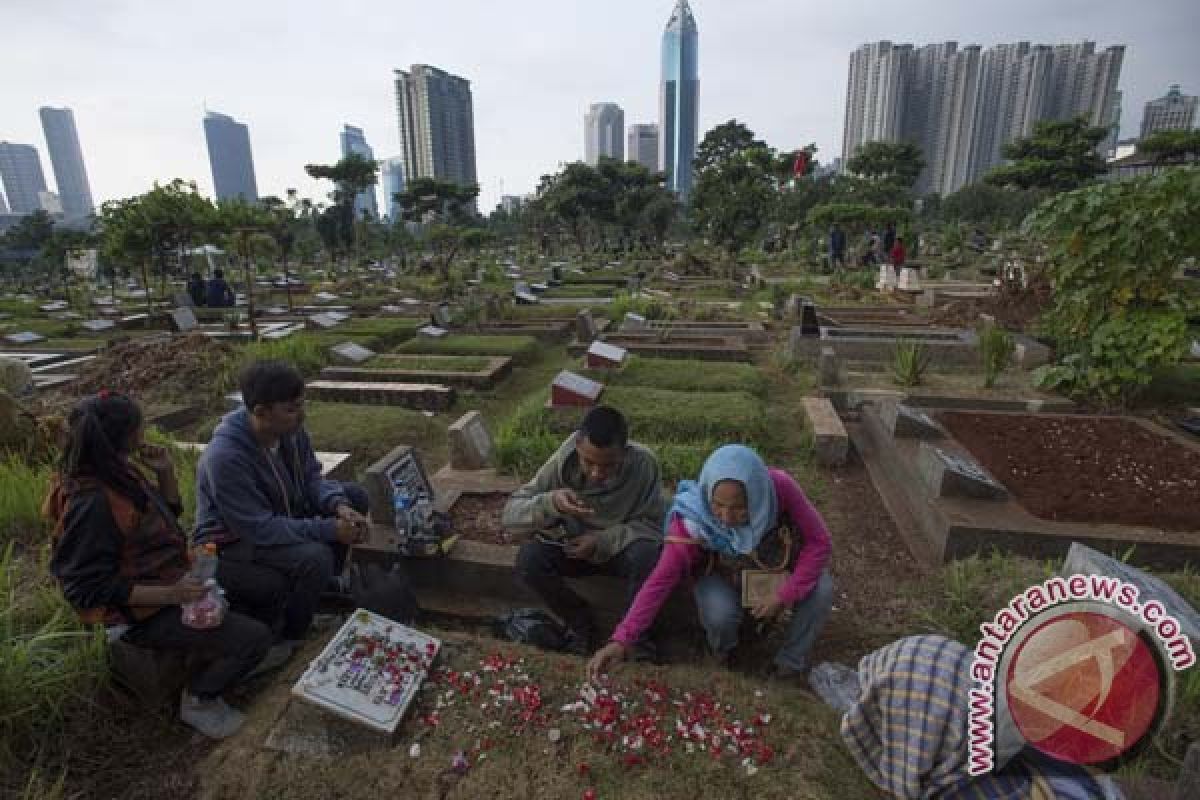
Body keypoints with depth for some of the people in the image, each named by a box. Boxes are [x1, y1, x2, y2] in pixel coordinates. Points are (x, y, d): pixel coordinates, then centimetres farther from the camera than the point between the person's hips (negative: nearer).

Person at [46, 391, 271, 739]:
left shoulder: (119, 471, -2)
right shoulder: (91, 504, -29)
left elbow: (170, 512, 13)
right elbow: (88, 589, -24)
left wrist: (166, 472, -5)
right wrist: (170, 595, -28)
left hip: (172, 576, 9)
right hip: (143, 613, -9)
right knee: (255, 637, -15)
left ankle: (206, 658, 25)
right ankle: (197, 702, 11)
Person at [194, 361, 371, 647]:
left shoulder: (290, 430, -13)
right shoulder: (225, 457, -34)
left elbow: (311, 479, -1)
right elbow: (261, 529, -31)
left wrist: (339, 506, -21)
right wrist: (329, 529, -30)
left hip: (279, 515, 8)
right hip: (232, 543, -8)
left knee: (355, 495, -1)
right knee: (315, 557, -32)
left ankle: (326, 580, 17)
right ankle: (289, 641, -4)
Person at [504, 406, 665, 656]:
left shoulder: (644, 463, -25)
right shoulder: (562, 463, -23)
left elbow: (651, 524, -15)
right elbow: (510, 515, -22)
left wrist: (602, 541, -29)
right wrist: (550, 503, -43)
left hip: (621, 546, -1)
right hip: (570, 545, 2)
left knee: (647, 554, -33)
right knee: (528, 559, -26)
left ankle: (637, 629, -5)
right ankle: (579, 622, 1)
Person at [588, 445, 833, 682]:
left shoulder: (780, 488, -33)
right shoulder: (693, 519, -35)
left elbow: (819, 542, -21)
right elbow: (661, 579, -35)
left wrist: (784, 595, -28)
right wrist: (621, 640, -43)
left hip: (776, 568, 2)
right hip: (722, 576, -1)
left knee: (822, 590, -24)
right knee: (720, 615, -31)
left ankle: (790, 663, 3)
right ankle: (722, 651, 8)